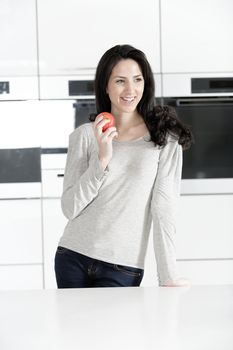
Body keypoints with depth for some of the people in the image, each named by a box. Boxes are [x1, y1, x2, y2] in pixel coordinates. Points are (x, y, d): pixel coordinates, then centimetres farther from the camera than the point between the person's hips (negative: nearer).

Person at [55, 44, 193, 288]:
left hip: (123, 268, -2)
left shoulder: (165, 138, -3)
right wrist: (102, 159, -15)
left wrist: (168, 278, -13)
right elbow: (69, 208, -4)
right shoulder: (84, 135, 1)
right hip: (73, 258, 2)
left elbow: (164, 209, -8)